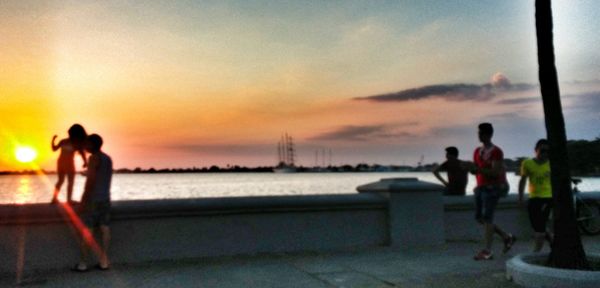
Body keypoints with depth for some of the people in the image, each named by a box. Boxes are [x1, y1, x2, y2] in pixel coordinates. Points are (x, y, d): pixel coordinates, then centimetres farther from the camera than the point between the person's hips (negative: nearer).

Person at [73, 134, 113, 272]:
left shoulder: (94, 158, -13)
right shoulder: (108, 158, 14)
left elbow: (91, 180, -20)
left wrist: (84, 199, -18)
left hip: (93, 199, -8)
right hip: (105, 198, 8)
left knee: (86, 230, -3)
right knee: (104, 229, 6)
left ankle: (83, 263, 0)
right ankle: (104, 261, 8)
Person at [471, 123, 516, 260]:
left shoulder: (496, 152, -11)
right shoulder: (477, 151, 12)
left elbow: (495, 172, -20)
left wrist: (478, 169, -28)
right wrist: (471, 168, 0)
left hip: (492, 188, -8)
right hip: (480, 187, 8)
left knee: (487, 218, -12)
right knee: (479, 218, 8)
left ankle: (487, 252, -8)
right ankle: (507, 237, 24)